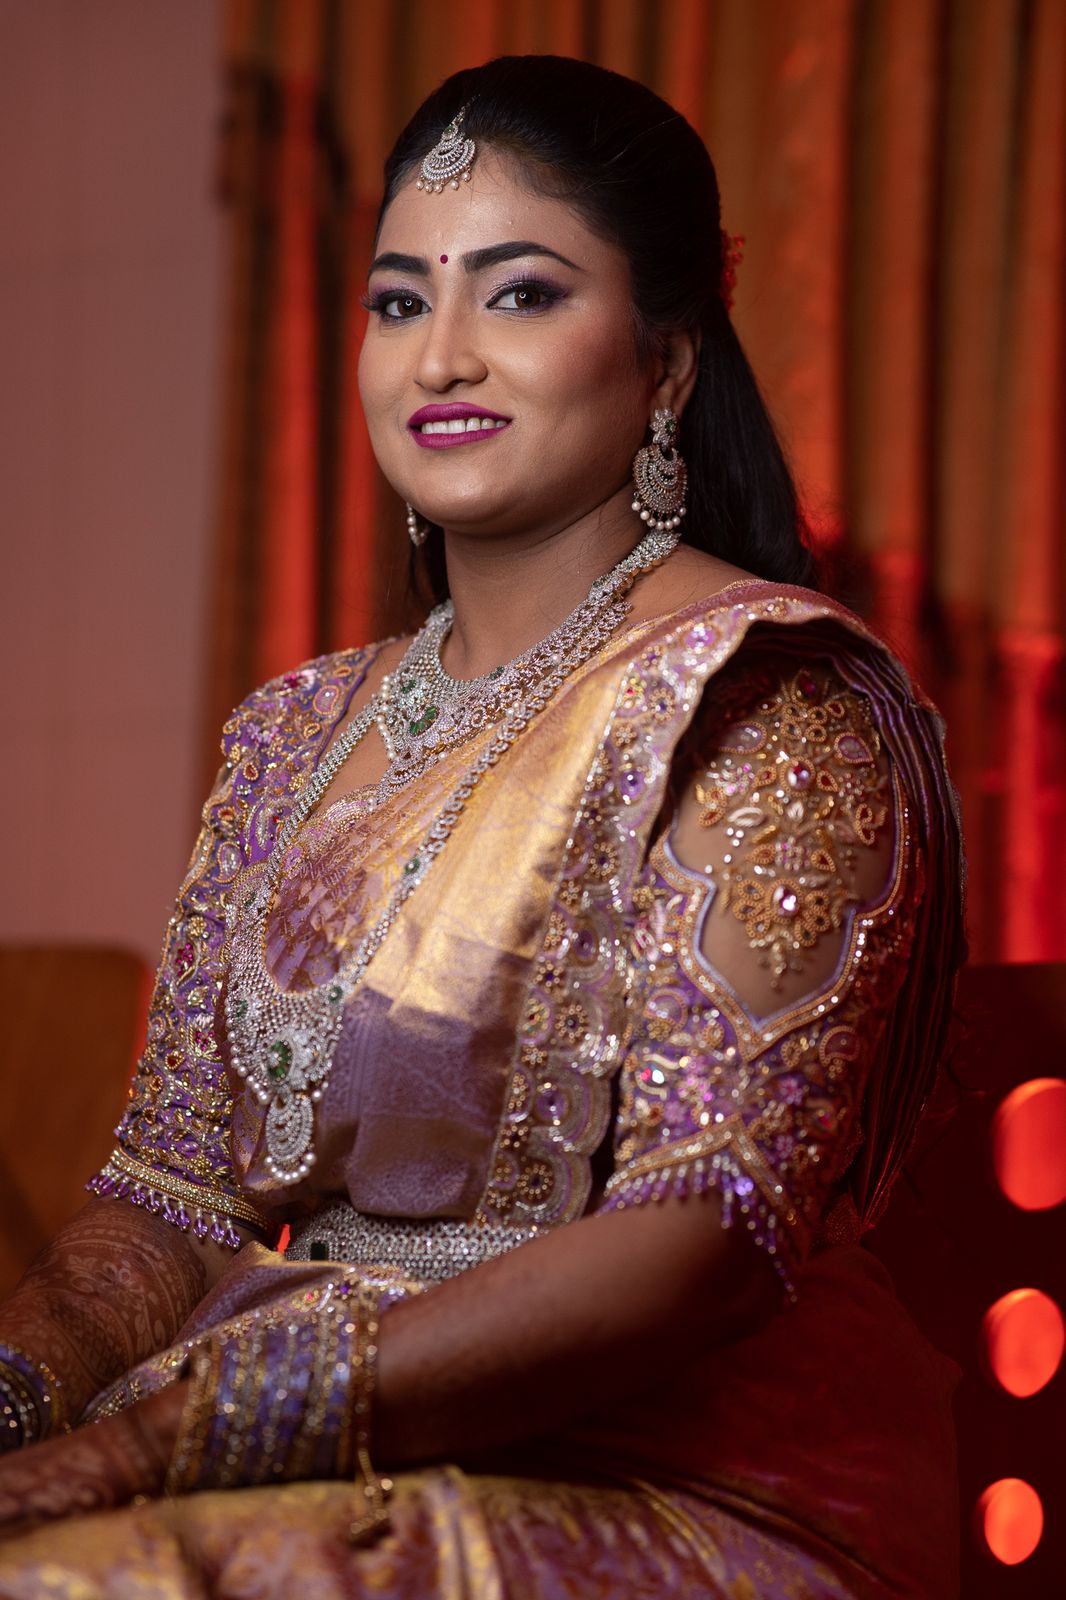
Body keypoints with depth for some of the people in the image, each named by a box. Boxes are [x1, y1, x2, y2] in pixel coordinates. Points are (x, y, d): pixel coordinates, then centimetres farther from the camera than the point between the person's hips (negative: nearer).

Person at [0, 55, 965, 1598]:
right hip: (325, 1465, 6)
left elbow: (708, 1230, -17)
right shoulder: (301, 735, 14)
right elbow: (173, 1200, 11)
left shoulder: (763, 700, -7)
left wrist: (155, 1445, -24)